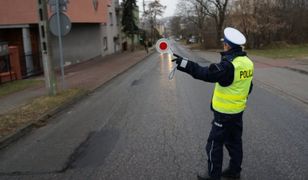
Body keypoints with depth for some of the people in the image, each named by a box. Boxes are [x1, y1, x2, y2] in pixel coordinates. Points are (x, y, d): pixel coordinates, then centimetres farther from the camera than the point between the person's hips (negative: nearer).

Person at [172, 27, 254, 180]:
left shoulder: (229, 65, -24)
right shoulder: (247, 62, 3)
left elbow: (206, 73, -29)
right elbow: (247, 87, 11)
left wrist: (184, 64, -27)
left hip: (224, 113, -9)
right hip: (238, 110, 9)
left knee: (214, 143, 4)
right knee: (234, 141, 19)